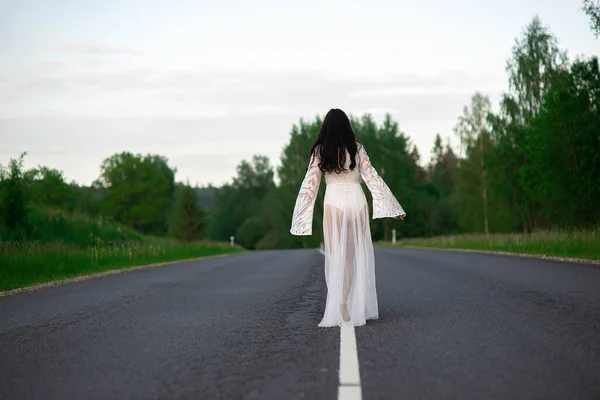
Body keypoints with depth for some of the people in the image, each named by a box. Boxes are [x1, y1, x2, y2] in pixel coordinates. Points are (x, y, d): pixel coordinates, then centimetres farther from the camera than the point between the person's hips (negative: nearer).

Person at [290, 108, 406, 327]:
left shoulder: (320, 151, -3)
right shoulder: (357, 149, 1)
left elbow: (310, 185, -3)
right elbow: (373, 178, 1)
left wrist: (301, 217, 2)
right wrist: (392, 206, 6)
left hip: (334, 203, -2)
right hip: (357, 201, 2)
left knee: (337, 256, 4)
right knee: (355, 255, 11)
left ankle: (340, 307, -2)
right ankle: (359, 308, 12)